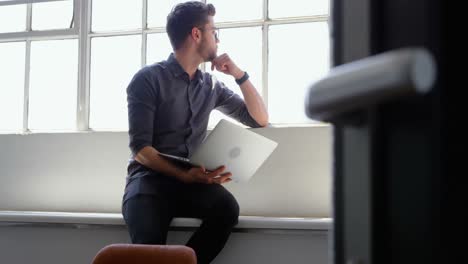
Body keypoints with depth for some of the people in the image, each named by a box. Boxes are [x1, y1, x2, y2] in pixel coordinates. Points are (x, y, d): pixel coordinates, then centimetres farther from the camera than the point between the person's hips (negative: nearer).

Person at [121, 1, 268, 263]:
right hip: (150, 176, -4)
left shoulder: (212, 86, 14)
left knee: (227, 208, -30)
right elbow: (140, 148, -9)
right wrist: (184, 176, -24)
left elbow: (260, 119, 17)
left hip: (191, 179, 4)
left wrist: (240, 74, 5)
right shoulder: (148, 79, -2)